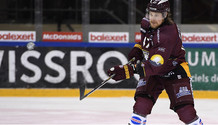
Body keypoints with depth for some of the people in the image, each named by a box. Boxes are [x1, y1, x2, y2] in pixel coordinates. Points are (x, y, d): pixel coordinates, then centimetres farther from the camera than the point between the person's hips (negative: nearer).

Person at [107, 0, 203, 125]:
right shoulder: (147, 23, -7)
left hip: (174, 71, -6)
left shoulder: (168, 34, -33)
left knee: (186, 111, -12)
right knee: (142, 101, -16)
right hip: (152, 72, 6)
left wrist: (128, 71, -46)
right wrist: (138, 49, 2)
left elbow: (155, 64, -40)